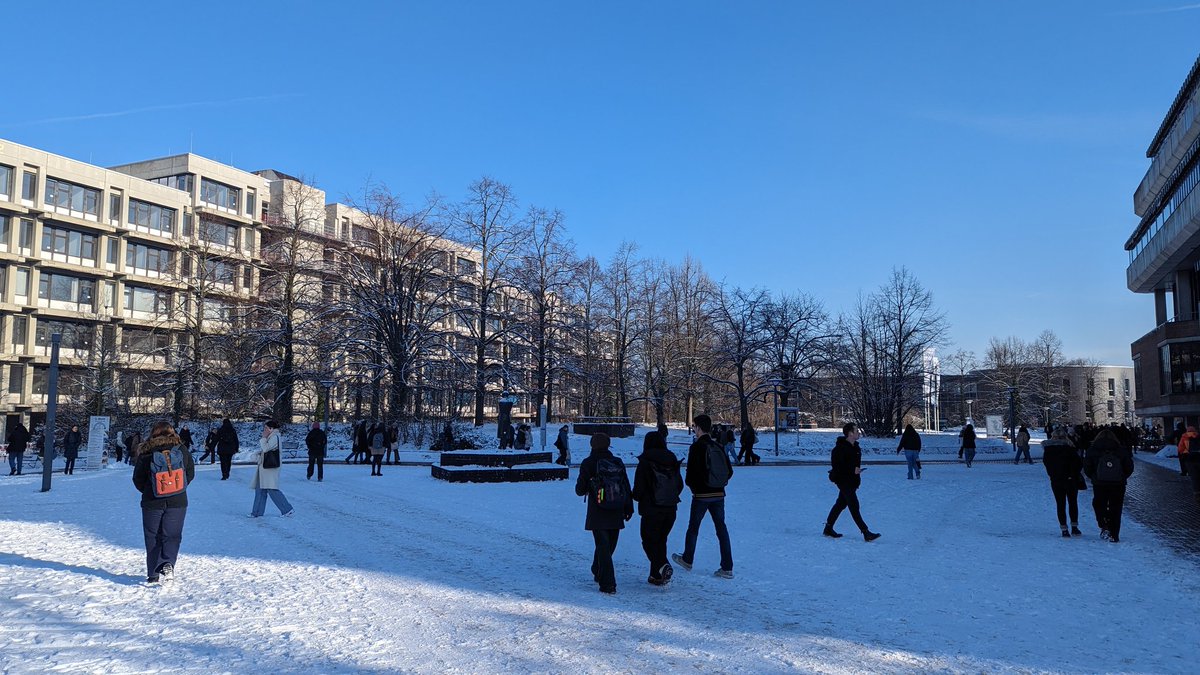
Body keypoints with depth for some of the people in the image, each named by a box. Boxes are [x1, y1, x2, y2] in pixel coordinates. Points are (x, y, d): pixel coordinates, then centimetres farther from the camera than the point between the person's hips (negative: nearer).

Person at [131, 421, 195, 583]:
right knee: (171, 535, 8)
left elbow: (137, 479, 0)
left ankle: (154, 574, 9)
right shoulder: (182, 450, -4)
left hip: (152, 503, 0)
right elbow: (190, 474, 4)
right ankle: (167, 563, -16)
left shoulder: (146, 454, -7)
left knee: (153, 538, 11)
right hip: (178, 502, 1)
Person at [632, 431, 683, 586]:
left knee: (649, 540, 5)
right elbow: (680, 485, 9)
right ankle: (656, 576, 20)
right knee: (661, 540, 17)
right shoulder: (672, 461, 4)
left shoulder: (645, 462, -12)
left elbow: (639, 488, -12)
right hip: (671, 509, 5)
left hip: (651, 510, -5)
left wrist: (637, 497, 9)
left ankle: (662, 566, -19)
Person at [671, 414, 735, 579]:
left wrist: (691, 485, 4)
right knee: (721, 528, 5)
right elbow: (729, 471, 9)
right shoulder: (719, 447, 6)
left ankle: (687, 560, 28)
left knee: (693, 527, 13)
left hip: (701, 495, -5)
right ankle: (727, 568, 1)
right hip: (719, 494, 5)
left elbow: (691, 472, -16)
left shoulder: (696, 447, -12)